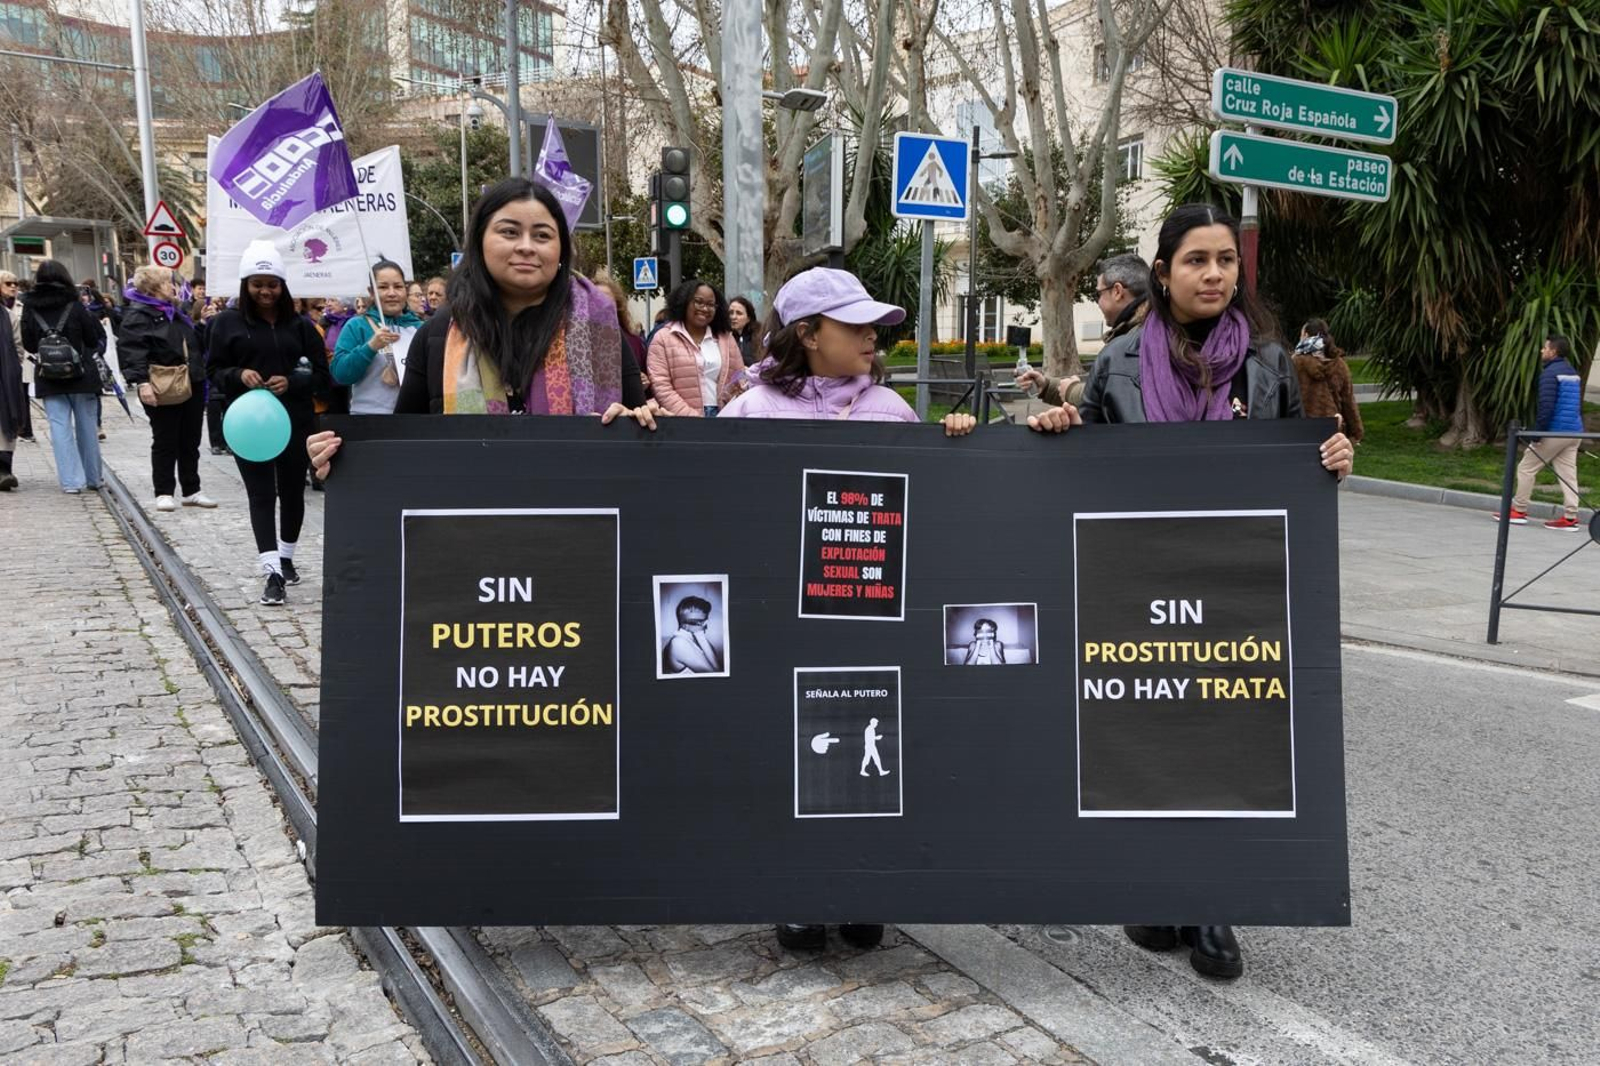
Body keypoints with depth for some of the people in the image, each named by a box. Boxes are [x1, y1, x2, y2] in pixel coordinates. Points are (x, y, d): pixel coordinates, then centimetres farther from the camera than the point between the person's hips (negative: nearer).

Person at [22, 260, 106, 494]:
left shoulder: (30, 308, -2)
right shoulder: (74, 306, -8)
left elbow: (28, 343, 3)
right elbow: (94, 339, -3)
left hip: (48, 377, 1)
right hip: (81, 375, -1)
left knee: (60, 427, 2)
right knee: (87, 426, 10)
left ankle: (71, 480, -5)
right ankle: (92, 477, 18)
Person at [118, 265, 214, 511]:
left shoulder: (175, 312, 18)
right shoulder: (137, 316, -9)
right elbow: (132, 351, -20)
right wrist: (142, 382, -28)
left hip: (191, 386, 8)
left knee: (190, 442, 12)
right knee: (165, 443, 1)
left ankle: (192, 491, 20)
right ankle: (163, 493, 11)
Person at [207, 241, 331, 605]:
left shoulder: (300, 324, 2)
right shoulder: (228, 322, 1)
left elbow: (321, 372, 4)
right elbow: (215, 371, 6)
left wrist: (292, 382, -14)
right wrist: (238, 375, -15)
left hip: (294, 421, 2)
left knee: (292, 491, 11)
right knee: (261, 494, -4)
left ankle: (286, 557, 32)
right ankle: (272, 572, -8)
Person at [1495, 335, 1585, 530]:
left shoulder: (1550, 373, -11)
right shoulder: (1573, 374, 17)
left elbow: (1546, 406, -19)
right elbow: (1578, 405, 20)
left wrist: (1538, 432, -16)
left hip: (1555, 432, -8)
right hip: (1575, 433, 8)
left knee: (1526, 468, 3)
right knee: (1567, 473, 6)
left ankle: (1519, 511, 7)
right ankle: (1570, 517, 2)